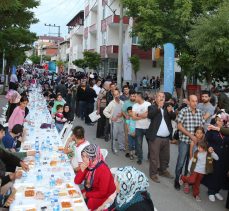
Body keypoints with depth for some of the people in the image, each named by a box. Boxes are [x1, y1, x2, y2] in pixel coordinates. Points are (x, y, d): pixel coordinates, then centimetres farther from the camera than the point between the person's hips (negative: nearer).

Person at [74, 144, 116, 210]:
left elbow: (103, 193, -25)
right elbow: (77, 182, -8)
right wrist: (82, 170, -24)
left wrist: (87, 194, -17)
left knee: (89, 202, -25)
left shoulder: (103, 170, -30)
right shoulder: (87, 165, -10)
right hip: (91, 191, 6)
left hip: (104, 197, -6)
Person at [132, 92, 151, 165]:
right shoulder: (135, 106, 2)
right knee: (139, 144, 5)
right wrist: (143, 116, -14)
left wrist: (138, 115, -10)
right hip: (139, 127, 2)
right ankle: (139, 158, 18)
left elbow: (148, 114, -17)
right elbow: (133, 117, -5)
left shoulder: (148, 104, -7)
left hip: (148, 127, -2)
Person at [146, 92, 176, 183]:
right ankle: (153, 174, 12)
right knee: (154, 157, 1)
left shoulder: (167, 107, 11)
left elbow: (174, 117, 1)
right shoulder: (152, 107, -2)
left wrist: (170, 112, -20)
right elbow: (150, 115, -21)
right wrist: (158, 107, -33)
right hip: (156, 137, -5)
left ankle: (163, 171, 33)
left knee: (165, 156, 16)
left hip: (166, 138, 5)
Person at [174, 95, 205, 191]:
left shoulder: (199, 112, 5)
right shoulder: (183, 111, -9)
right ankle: (177, 181, 18)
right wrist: (190, 135, -16)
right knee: (181, 162, 1)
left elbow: (202, 125, 12)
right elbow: (179, 126, -12)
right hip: (184, 141, -4)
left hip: (195, 141, 4)